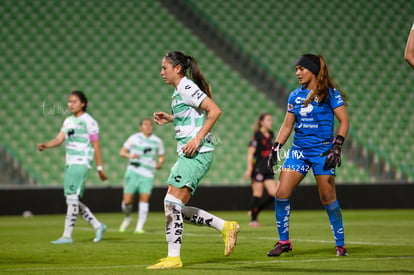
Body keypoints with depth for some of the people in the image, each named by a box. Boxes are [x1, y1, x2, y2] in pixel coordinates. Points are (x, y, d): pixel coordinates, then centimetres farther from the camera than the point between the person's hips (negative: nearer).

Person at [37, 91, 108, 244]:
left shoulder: (89, 121, -6)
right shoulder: (68, 121, 15)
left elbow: (96, 146, -6)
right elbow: (59, 139, 6)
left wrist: (99, 168, -7)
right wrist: (45, 145, -14)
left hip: (81, 163, -8)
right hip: (70, 163, 8)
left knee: (72, 197, -13)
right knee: (73, 201, 7)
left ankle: (67, 235, -12)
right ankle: (98, 226, 19)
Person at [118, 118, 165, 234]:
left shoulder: (157, 141, 9)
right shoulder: (134, 138, 5)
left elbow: (161, 157, 18)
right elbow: (122, 152, 8)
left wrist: (160, 163, -4)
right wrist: (130, 156, -13)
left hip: (148, 175, 1)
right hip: (133, 172, 0)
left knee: (144, 198, -14)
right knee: (127, 201, -6)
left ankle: (139, 227, -7)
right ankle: (127, 217, 25)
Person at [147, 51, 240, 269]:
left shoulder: (186, 87, -11)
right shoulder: (179, 91, 17)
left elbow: (215, 111, -19)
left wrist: (198, 138, -22)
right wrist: (169, 118, 18)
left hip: (197, 154, -10)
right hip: (188, 155, 10)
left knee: (172, 203, -12)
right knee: (177, 208, 9)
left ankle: (173, 258, -8)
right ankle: (226, 227, 16)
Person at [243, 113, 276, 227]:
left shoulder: (271, 135, 13)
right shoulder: (257, 135, -8)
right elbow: (250, 152, -11)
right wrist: (249, 169, -17)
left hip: (268, 169, 7)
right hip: (258, 168, -7)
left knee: (273, 193, -1)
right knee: (258, 194, -6)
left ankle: (254, 211, 14)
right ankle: (253, 219, 3)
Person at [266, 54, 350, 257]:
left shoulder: (330, 93, -5)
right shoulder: (295, 96, 10)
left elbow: (344, 121, -7)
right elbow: (287, 125, 15)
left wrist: (337, 146, -16)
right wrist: (276, 147, 6)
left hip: (322, 151, -5)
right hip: (298, 150, 5)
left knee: (328, 198, -5)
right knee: (281, 193, -6)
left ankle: (340, 245, 9)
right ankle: (283, 241, 6)